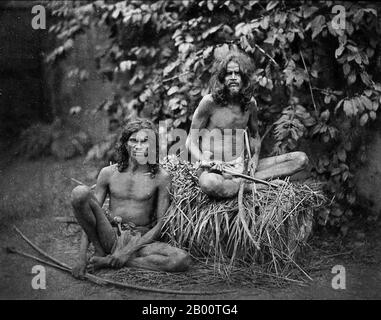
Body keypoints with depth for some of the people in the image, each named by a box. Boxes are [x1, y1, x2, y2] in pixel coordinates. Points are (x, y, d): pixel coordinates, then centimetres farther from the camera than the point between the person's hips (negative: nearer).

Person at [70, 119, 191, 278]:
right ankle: (99, 251, -7)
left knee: (183, 260, -30)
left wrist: (129, 250, -13)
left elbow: (160, 224, -3)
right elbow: (89, 212, 1)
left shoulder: (161, 177, -2)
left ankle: (109, 262, -20)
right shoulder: (108, 173, 3)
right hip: (110, 235, 0)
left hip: (140, 240, 0)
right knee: (80, 192, -23)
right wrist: (82, 258, -10)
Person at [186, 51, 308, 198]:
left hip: (242, 168, 5)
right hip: (215, 170, -5)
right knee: (209, 183, -45)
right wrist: (204, 162, -23)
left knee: (301, 159, -6)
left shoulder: (250, 103, 7)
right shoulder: (209, 102, -7)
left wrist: (254, 157, 2)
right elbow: (191, 142, -4)